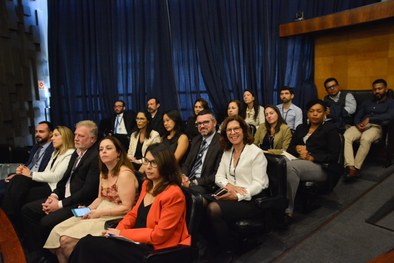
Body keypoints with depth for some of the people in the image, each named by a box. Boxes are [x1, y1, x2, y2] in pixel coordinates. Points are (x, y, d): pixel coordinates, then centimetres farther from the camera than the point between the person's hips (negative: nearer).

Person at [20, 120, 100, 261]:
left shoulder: (96, 157, -20)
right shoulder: (77, 153, 12)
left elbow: (88, 190, -23)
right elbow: (66, 178, 17)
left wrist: (61, 204, -16)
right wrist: (54, 195, -1)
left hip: (80, 204, -10)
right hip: (64, 197, 10)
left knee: (46, 222, -23)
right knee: (27, 209, 5)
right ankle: (36, 251, 12)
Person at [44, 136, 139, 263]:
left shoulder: (125, 173, -18)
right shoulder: (104, 172, 11)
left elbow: (126, 208, -19)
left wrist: (99, 213, -17)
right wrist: (88, 209, -2)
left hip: (115, 218, -9)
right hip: (100, 213, 9)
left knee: (67, 239, -16)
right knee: (57, 232, -3)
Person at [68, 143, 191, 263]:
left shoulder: (174, 194, -19)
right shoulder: (147, 184, 9)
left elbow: (159, 235, -18)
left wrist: (122, 233, -12)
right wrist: (118, 230, -5)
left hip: (151, 250, -8)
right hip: (135, 240, 8)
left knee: (88, 245, -15)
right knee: (85, 243, -9)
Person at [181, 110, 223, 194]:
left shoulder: (220, 143, -8)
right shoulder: (196, 140, 16)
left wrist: (194, 182, -17)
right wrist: (183, 176, -6)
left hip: (205, 185, -6)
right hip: (188, 180, 7)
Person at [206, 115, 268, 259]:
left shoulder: (256, 152, -7)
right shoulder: (227, 152, 13)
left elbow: (258, 184, -12)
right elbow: (219, 176, 11)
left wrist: (238, 196, -23)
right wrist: (228, 185, -11)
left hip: (251, 199, -5)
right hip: (231, 195, 6)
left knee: (213, 208, -29)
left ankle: (226, 250, -6)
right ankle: (210, 244, -5)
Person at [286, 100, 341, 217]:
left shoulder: (330, 129, 6)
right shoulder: (301, 128, 22)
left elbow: (333, 156, -4)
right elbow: (290, 148, 20)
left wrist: (311, 157, -15)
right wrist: (297, 148, -4)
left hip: (321, 167, -5)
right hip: (300, 162, 5)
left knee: (290, 166, -35)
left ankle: (287, 209, -28)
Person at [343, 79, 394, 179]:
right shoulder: (367, 103, 29)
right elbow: (357, 116, 18)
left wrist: (369, 119, -15)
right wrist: (358, 124, -7)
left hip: (376, 127, -4)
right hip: (361, 126, 4)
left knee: (365, 138, -40)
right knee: (346, 136, -31)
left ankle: (356, 168, -34)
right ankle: (350, 167, -42)